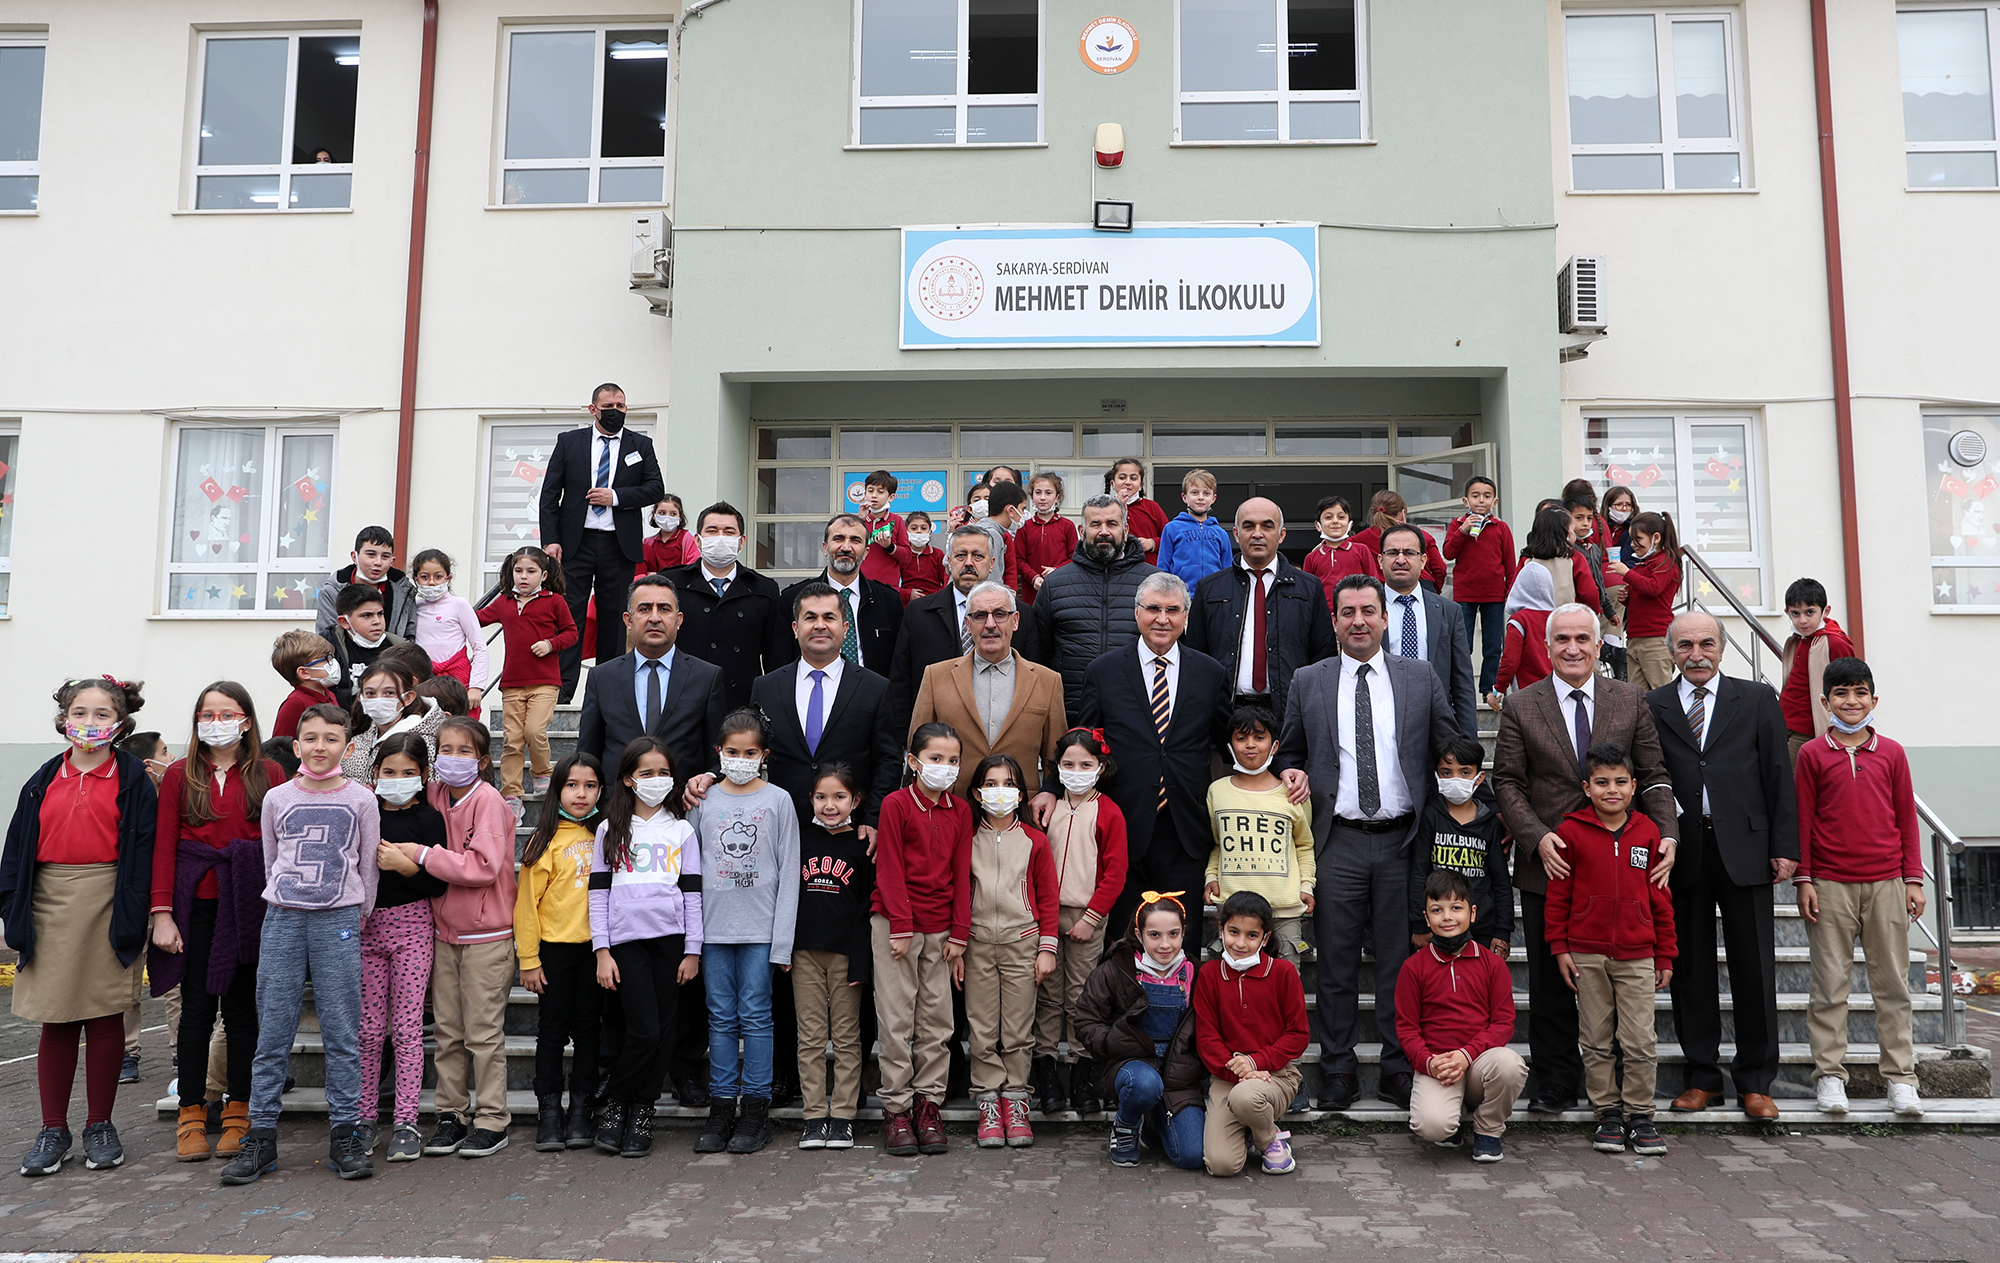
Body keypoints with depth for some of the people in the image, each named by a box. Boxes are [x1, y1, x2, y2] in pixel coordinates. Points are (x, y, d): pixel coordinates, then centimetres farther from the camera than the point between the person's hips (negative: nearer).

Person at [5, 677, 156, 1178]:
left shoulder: (133, 780, 1)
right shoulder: (45, 780, 9)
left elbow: (143, 850, -3)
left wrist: (132, 917, -10)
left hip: (108, 905, -2)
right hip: (50, 903, 2)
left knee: (105, 1016, 4)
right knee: (56, 1021, 6)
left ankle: (100, 1126, 17)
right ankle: (53, 1130, 17)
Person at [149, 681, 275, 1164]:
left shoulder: (269, 774, 4)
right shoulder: (179, 776, 7)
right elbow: (164, 846, 3)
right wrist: (162, 913, -4)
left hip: (250, 903, -1)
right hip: (196, 903, 1)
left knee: (242, 1007, 5)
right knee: (197, 1006, 4)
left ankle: (238, 1113, 15)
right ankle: (191, 1114, 15)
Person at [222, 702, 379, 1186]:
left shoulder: (361, 801, 3)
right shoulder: (277, 799, 7)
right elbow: (270, 863, 18)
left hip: (340, 920, -1)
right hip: (282, 919, 2)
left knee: (342, 1033, 0)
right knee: (272, 1032, 2)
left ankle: (345, 1135, 6)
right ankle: (261, 1136, 11)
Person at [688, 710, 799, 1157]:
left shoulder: (778, 801, 0)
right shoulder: (704, 800, 6)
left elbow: (789, 872, -1)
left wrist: (783, 940, -6)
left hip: (760, 927, -2)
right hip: (714, 926, 2)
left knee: (755, 1016, 1)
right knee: (721, 1017, 8)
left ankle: (755, 1108, 10)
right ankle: (722, 1107, 15)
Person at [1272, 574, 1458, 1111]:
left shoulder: (1422, 678, 7)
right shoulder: (1308, 683, 7)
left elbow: (1449, 751, 11)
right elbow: (1289, 752, 15)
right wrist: (1291, 773, -6)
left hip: (1403, 841, 0)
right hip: (1339, 842, 0)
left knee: (1400, 961, 7)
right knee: (1337, 962, 5)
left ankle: (1399, 1068, 19)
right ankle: (1338, 1070, 17)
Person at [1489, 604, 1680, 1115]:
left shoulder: (1631, 700, 5)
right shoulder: (1521, 707, 2)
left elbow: (1654, 775, 4)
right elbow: (1507, 782, 0)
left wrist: (1667, 834, -11)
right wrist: (1538, 837, -15)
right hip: (1548, 863, 0)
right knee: (1549, 981, 7)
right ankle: (1556, 1080, 20)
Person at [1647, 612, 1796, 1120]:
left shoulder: (1757, 699, 7)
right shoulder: (1651, 707, 6)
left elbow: (1779, 776, 4)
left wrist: (1785, 847, -2)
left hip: (1744, 850, 0)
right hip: (1680, 854, 0)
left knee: (1753, 969, 4)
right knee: (1690, 969, 6)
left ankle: (1755, 1082, 17)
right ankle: (1703, 1077, 18)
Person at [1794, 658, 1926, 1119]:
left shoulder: (1892, 753, 7)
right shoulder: (1811, 754, 3)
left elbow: (1907, 818, 10)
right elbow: (1802, 820, 3)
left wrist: (1914, 879, 6)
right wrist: (1803, 880, -1)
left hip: (1886, 883, 2)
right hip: (1830, 885, -1)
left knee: (1893, 983, 6)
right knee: (1830, 984, 2)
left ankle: (1900, 1078, 14)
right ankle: (1830, 1076, 8)